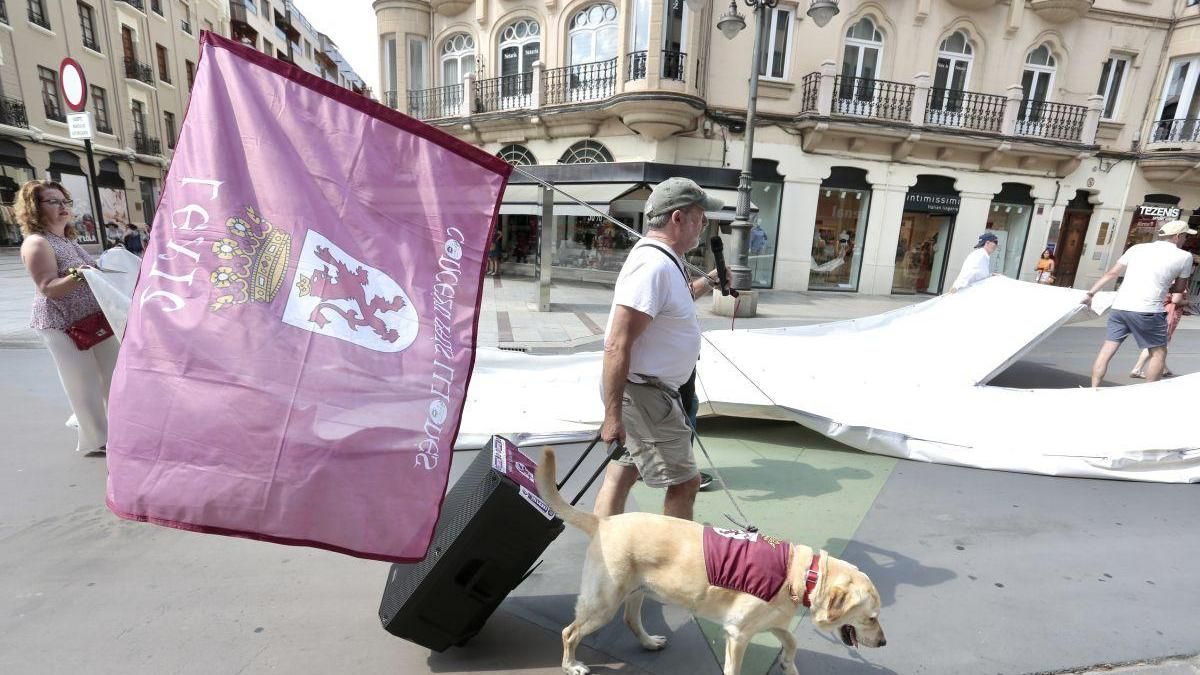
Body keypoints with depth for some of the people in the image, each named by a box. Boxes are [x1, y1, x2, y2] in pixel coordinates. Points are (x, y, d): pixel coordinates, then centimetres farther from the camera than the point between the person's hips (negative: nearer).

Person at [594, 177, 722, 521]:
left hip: (649, 389, 10)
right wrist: (613, 416, -26)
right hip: (643, 393, -10)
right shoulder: (654, 264, -22)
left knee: (621, 474, 17)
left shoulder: (662, 260, 10)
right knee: (684, 481, 4)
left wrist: (708, 281, 27)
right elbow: (617, 345, -26)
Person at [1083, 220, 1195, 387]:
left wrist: (1090, 293, 18)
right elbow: (1179, 288, 16)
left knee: (1107, 350, 6)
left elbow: (1111, 274, 14)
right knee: (1158, 353, 12)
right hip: (1147, 310, -4)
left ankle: (1093, 390, 5)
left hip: (1119, 306, 4)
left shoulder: (1137, 248, 16)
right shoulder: (1184, 256, 7)